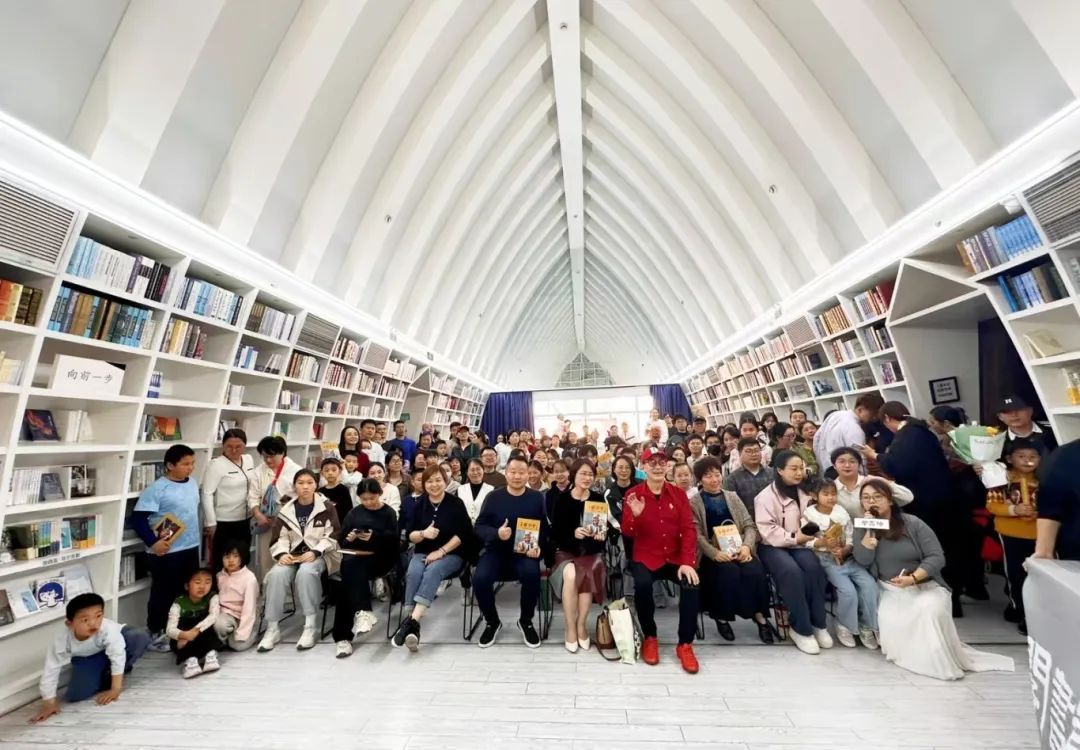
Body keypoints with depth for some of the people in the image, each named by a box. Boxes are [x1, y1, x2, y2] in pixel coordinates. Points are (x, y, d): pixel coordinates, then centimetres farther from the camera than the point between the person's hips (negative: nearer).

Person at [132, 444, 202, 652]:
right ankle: (156, 633, 26)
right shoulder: (157, 489, -16)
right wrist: (153, 542, -22)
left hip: (191, 548, 7)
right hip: (166, 552, -7)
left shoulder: (193, 483, 5)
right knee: (163, 593, 7)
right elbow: (138, 518, -17)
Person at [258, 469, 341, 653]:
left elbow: (332, 536, -6)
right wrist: (282, 554, -14)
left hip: (319, 555, -4)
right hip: (293, 555, 4)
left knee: (306, 572, -35)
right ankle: (272, 628, -13)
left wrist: (315, 552, -19)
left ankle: (310, 627, -24)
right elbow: (279, 538, 6)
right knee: (277, 574, -27)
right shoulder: (286, 510, 8)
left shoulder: (327, 507, -2)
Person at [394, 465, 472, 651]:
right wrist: (424, 533, -18)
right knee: (413, 573, -28)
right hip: (423, 553, 3)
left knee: (433, 571, -32)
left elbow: (464, 533, -9)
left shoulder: (456, 503, -4)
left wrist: (441, 551, -17)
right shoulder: (419, 504, 6)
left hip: (451, 554, -3)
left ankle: (412, 622, -37)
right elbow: (409, 535, 3)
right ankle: (413, 624, -30)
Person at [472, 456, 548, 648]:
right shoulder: (494, 497, 0)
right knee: (480, 579, -25)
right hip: (496, 551, 1)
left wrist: (539, 547, -16)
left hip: (525, 553, -1)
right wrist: (496, 533, -20)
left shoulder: (537, 498, 1)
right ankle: (492, 622, 8)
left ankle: (525, 621, 1)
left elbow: (546, 529, 3)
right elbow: (479, 526, 0)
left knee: (532, 574, -31)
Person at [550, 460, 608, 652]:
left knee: (586, 575, -31)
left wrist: (602, 534, -22)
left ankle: (581, 625, -9)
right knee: (571, 574, -32)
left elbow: (607, 529, 2)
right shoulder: (562, 499, -4)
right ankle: (570, 628, -12)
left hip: (592, 552, 1)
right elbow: (555, 533, -7)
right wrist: (573, 533, -25)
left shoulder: (599, 499, 0)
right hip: (566, 551, 0)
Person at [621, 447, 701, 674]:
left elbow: (689, 529, -2)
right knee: (642, 584, -30)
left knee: (691, 584, -25)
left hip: (676, 557, 2)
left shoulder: (678, 494, 4)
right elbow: (628, 533, -6)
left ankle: (685, 644, -4)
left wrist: (688, 562, -15)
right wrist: (635, 515, -28)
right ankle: (649, 638, -1)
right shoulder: (633, 494, -3)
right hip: (646, 558, -2)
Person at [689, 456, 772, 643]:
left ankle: (760, 615, -7)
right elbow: (696, 534, -7)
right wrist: (715, 553, -24)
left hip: (737, 549, 3)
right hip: (711, 554, -3)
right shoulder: (694, 502, 2)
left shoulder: (732, 497, 15)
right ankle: (722, 616, -10)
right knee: (730, 572, -31)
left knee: (755, 570, -26)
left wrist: (747, 546, -12)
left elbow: (749, 525, 8)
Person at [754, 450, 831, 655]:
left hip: (799, 543, 4)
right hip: (772, 546, -4)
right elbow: (766, 530, -14)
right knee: (792, 571, -30)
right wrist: (793, 538, -22)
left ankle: (818, 624, -10)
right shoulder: (766, 496, -8)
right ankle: (802, 629, -15)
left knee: (814, 568, -26)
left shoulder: (804, 493, 10)